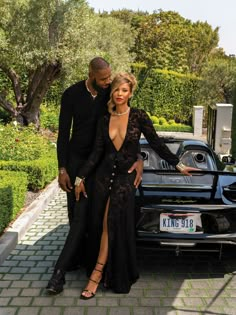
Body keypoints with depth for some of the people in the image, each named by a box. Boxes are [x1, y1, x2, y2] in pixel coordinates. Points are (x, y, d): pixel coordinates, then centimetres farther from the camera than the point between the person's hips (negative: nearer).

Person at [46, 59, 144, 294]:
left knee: (83, 214, -8)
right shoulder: (72, 95, -8)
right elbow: (64, 133, -5)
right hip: (75, 158, 2)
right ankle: (80, 257, 29)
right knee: (74, 212, 9)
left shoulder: (113, 94, -9)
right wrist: (62, 169, -7)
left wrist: (138, 158, -21)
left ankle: (60, 270, -4)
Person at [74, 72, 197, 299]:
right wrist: (80, 177, 3)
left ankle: (97, 275, -3)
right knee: (99, 226, 4)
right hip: (103, 176, 4)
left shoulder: (139, 116, -2)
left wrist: (178, 165, 0)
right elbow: (97, 152, 6)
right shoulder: (104, 120, 7)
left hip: (125, 178, -3)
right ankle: (104, 273, 20)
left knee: (112, 225, -10)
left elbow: (156, 143, 1)